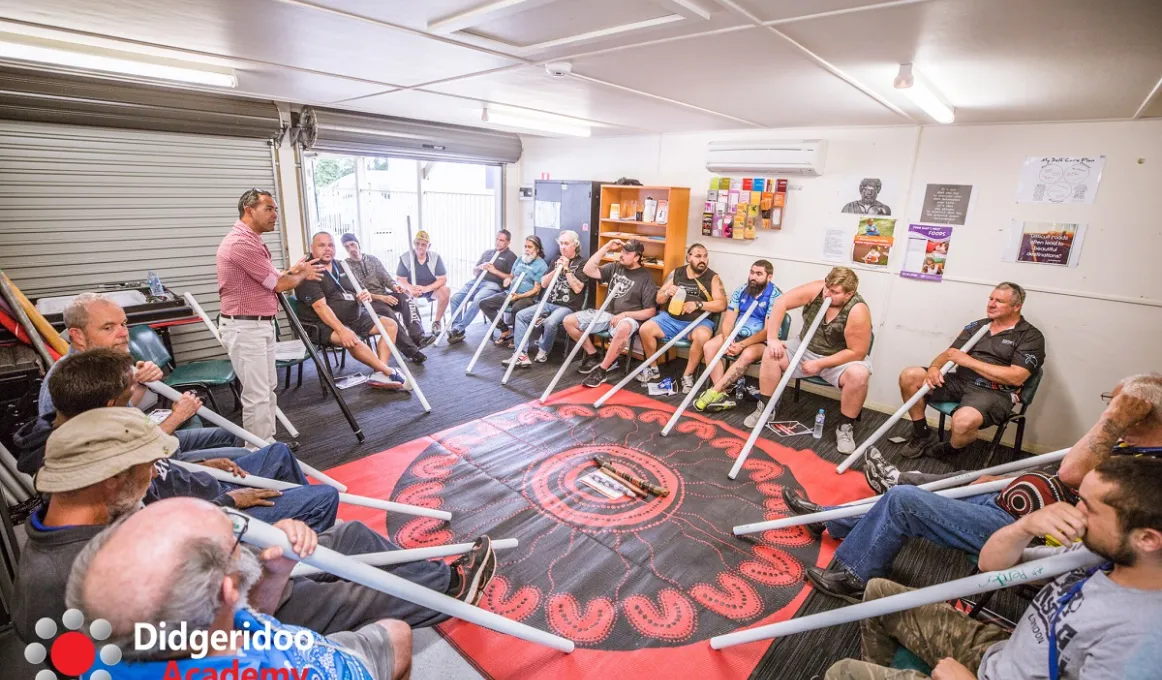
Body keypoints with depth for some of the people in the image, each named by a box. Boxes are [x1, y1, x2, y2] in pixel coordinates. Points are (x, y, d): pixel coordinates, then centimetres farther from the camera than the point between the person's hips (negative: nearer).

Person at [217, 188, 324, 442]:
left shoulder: (252, 241, 16)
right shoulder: (241, 243, -19)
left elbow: (272, 279, 19)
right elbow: (279, 284, -15)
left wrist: (293, 271, 8)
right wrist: (302, 274, 2)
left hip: (262, 325, 11)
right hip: (245, 328, -11)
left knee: (268, 389, 16)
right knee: (257, 395, -6)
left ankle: (268, 444, 28)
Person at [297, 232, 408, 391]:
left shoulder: (341, 267, 13)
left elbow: (357, 291, 16)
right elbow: (320, 306, -22)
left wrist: (365, 295, -11)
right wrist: (342, 330, -34)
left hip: (355, 318, 8)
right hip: (326, 324, -8)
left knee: (391, 325, -1)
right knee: (351, 339, -37)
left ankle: (380, 373, -16)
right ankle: (391, 372, -22)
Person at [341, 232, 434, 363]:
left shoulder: (372, 259, 14)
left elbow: (385, 277, 10)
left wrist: (394, 286, -14)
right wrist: (381, 297, -23)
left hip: (384, 295, 5)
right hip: (367, 301, -4)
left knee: (405, 298, -27)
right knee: (388, 312, -35)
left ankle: (417, 336, -41)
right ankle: (411, 351, -38)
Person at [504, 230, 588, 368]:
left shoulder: (582, 263, -2)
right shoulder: (557, 260, 16)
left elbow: (577, 288, -13)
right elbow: (543, 283, 9)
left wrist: (567, 269, -12)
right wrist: (557, 269, -4)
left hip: (568, 307, -7)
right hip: (549, 303, 7)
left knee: (550, 322, -35)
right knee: (521, 315, -10)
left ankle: (543, 350, -6)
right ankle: (522, 354, -17)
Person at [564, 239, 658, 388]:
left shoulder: (645, 277, -6)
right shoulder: (614, 267, 9)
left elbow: (650, 312, -9)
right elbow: (588, 271, -1)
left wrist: (624, 315, -20)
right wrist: (606, 248, -3)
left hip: (628, 318, -6)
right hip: (607, 313, 6)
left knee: (623, 329, -43)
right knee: (569, 321, -8)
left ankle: (601, 369, -25)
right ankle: (593, 356, 8)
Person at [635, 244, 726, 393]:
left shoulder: (713, 278, 2)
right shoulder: (676, 273, 9)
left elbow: (722, 304, -7)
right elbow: (659, 299, 11)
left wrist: (697, 304, -19)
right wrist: (667, 293, -13)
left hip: (698, 321, -3)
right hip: (670, 318, 3)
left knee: (702, 336, -36)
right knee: (645, 329, -19)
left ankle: (687, 375, -15)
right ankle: (653, 369, 3)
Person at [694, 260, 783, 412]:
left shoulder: (775, 297, -13)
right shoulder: (740, 291, 2)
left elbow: (768, 331, -19)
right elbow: (728, 321, -1)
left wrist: (742, 345, -26)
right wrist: (727, 341, -20)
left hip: (763, 342, -5)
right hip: (737, 336, 5)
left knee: (747, 355, -37)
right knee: (709, 347, -18)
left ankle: (713, 392, -31)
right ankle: (721, 394, -26)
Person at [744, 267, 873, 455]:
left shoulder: (857, 311, -27)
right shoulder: (817, 289, -18)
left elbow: (857, 352, -24)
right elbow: (781, 303, -19)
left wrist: (820, 364, -24)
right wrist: (772, 339, -23)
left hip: (841, 359, -3)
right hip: (806, 351, 4)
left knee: (858, 374, -34)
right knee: (771, 354, -17)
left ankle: (845, 427, -11)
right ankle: (766, 409, -2)